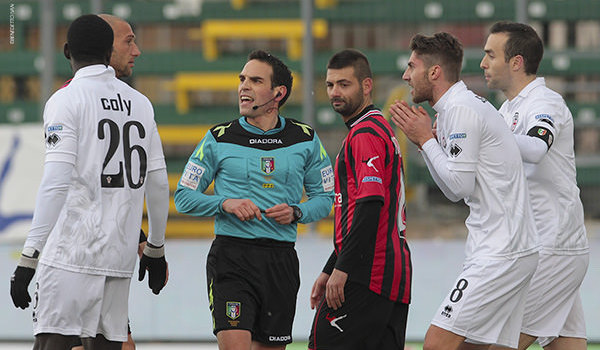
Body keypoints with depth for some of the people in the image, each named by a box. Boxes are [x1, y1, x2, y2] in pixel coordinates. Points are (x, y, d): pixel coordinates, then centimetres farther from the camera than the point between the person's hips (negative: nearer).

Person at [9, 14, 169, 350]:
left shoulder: (66, 100, -4)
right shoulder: (140, 103, 13)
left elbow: (56, 184, -13)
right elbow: (158, 185, 16)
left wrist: (29, 258, -12)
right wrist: (156, 249, 28)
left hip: (72, 251, -6)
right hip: (120, 255, 6)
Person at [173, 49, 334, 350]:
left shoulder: (305, 140, 7)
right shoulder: (219, 139, 3)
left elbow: (325, 197, 13)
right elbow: (184, 197, 6)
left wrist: (296, 212, -8)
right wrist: (225, 203, -11)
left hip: (281, 259, 2)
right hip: (231, 255, -2)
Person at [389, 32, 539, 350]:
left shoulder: (461, 110, -13)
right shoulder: (460, 107, 19)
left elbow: (459, 186, -16)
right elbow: (454, 190, 21)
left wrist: (426, 139, -7)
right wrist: (424, 138, 13)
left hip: (500, 255, -11)